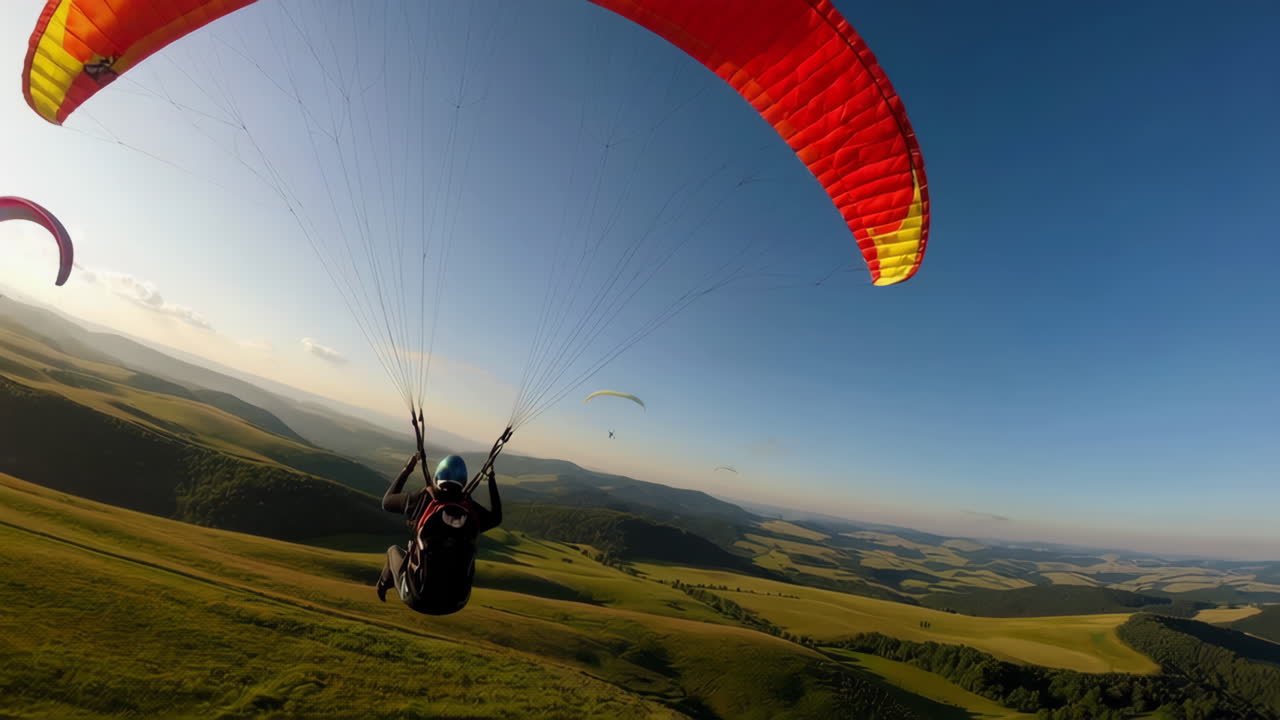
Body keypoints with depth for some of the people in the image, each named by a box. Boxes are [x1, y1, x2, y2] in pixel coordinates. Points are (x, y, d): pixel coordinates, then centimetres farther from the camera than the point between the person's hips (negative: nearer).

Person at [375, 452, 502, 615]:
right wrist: (492, 480, 22)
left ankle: (384, 586, 49)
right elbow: (496, 518, 18)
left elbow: (387, 502, 7)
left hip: (418, 600, -1)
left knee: (394, 550, 27)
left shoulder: (423, 500, -12)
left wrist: (407, 469, 15)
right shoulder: (473, 511, -6)